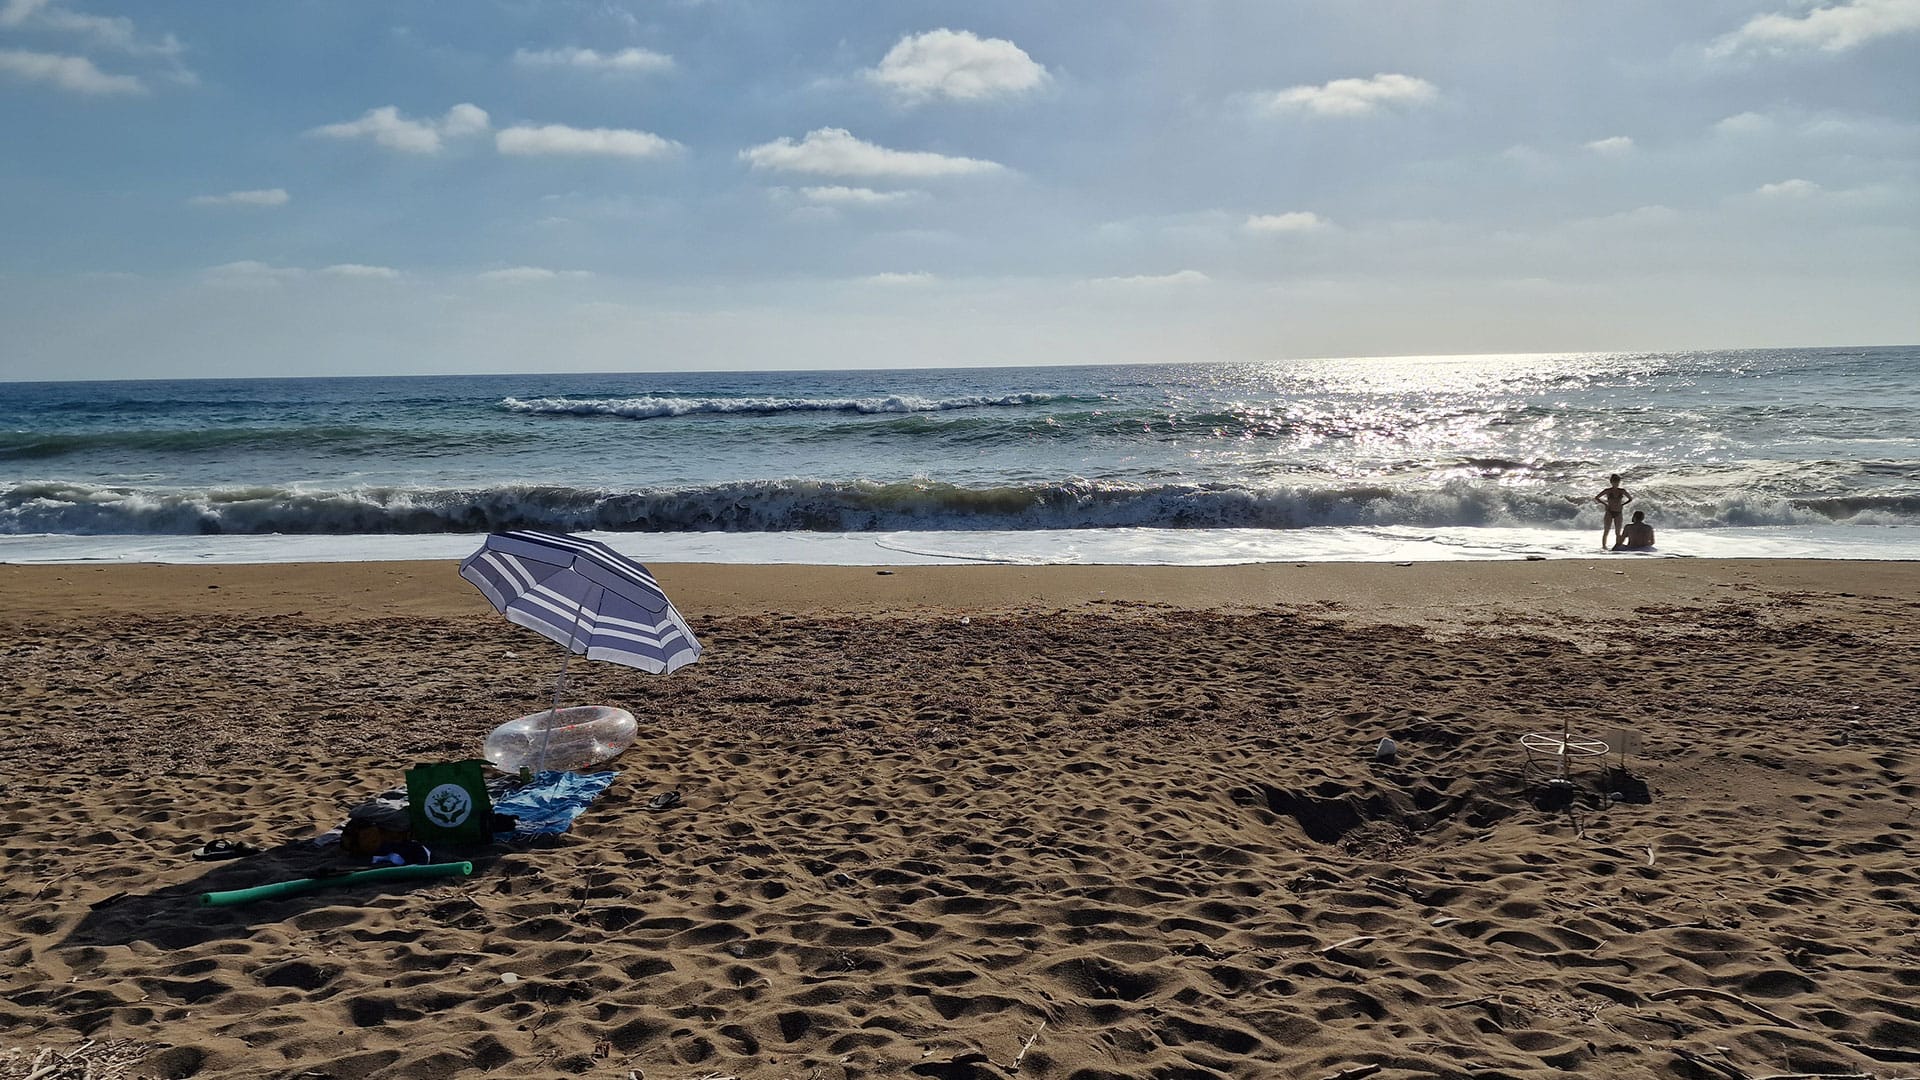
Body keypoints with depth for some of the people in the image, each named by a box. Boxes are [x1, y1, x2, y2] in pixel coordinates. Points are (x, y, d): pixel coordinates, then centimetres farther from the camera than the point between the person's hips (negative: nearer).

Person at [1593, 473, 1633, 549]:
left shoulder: (1622, 491, 5)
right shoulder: (1608, 491, -1)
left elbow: (1630, 498, 19)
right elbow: (1596, 498, 5)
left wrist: (1622, 505, 5)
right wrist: (1605, 504, -4)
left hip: (1618, 513, 2)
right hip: (1609, 512, -2)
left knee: (1617, 533, 1)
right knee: (1606, 531, -8)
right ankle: (1603, 546, -7)